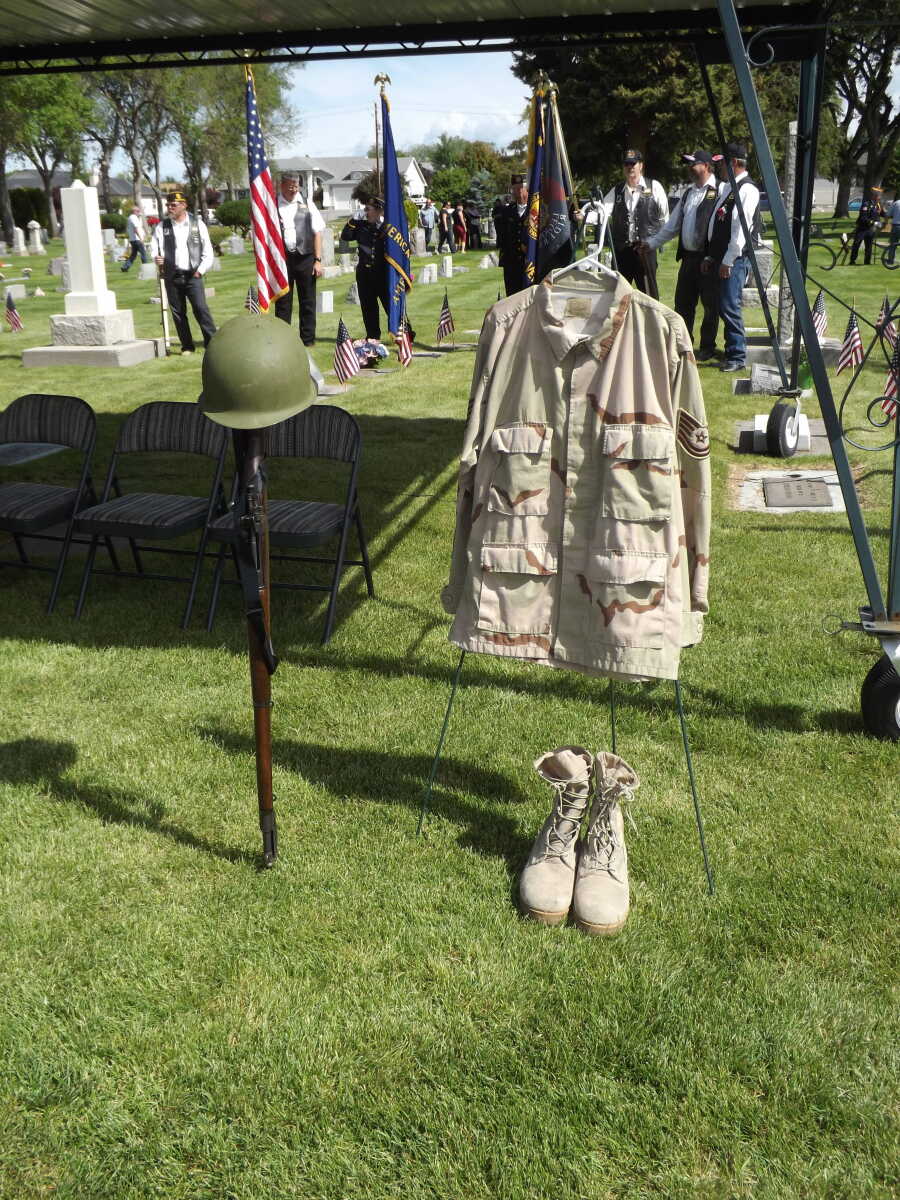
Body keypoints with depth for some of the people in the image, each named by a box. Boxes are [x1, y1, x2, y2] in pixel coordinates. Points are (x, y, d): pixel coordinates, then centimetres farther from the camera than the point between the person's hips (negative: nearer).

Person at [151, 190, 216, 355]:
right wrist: (157, 259, -18)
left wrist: (200, 271, -4)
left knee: (201, 309, -14)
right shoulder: (161, 227, 8)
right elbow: (155, 249, 4)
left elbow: (208, 252, 5)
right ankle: (187, 346, 13)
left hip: (193, 275, -2)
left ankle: (212, 343, -10)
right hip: (172, 277, 3)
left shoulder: (197, 224, 5)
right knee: (178, 312, 4)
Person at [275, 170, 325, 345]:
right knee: (282, 302, 3)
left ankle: (308, 340, 13)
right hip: (281, 258, -1)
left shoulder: (306, 203, 5)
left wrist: (318, 260, -2)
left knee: (308, 302, 5)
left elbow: (317, 232, 4)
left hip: (305, 258, 1)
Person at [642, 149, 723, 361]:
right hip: (688, 256, 8)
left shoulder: (719, 191, -9)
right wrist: (652, 242, 19)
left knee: (710, 303, 4)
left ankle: (707, 348, 14)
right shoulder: (688, 192, 17)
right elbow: (673, 224, 23)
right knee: (682, 302, 12)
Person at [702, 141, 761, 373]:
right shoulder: (726, 188, 18)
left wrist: (728, 261, -18)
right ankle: (731, 350, 20)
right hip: (721, 258, 9)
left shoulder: (747, 189, -10)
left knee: (730, 306, -11)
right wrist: (710, 257, 16)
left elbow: (741, 228, -17)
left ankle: (737, 357, -6)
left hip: (736, 259, -9)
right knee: (724, 307, 11)